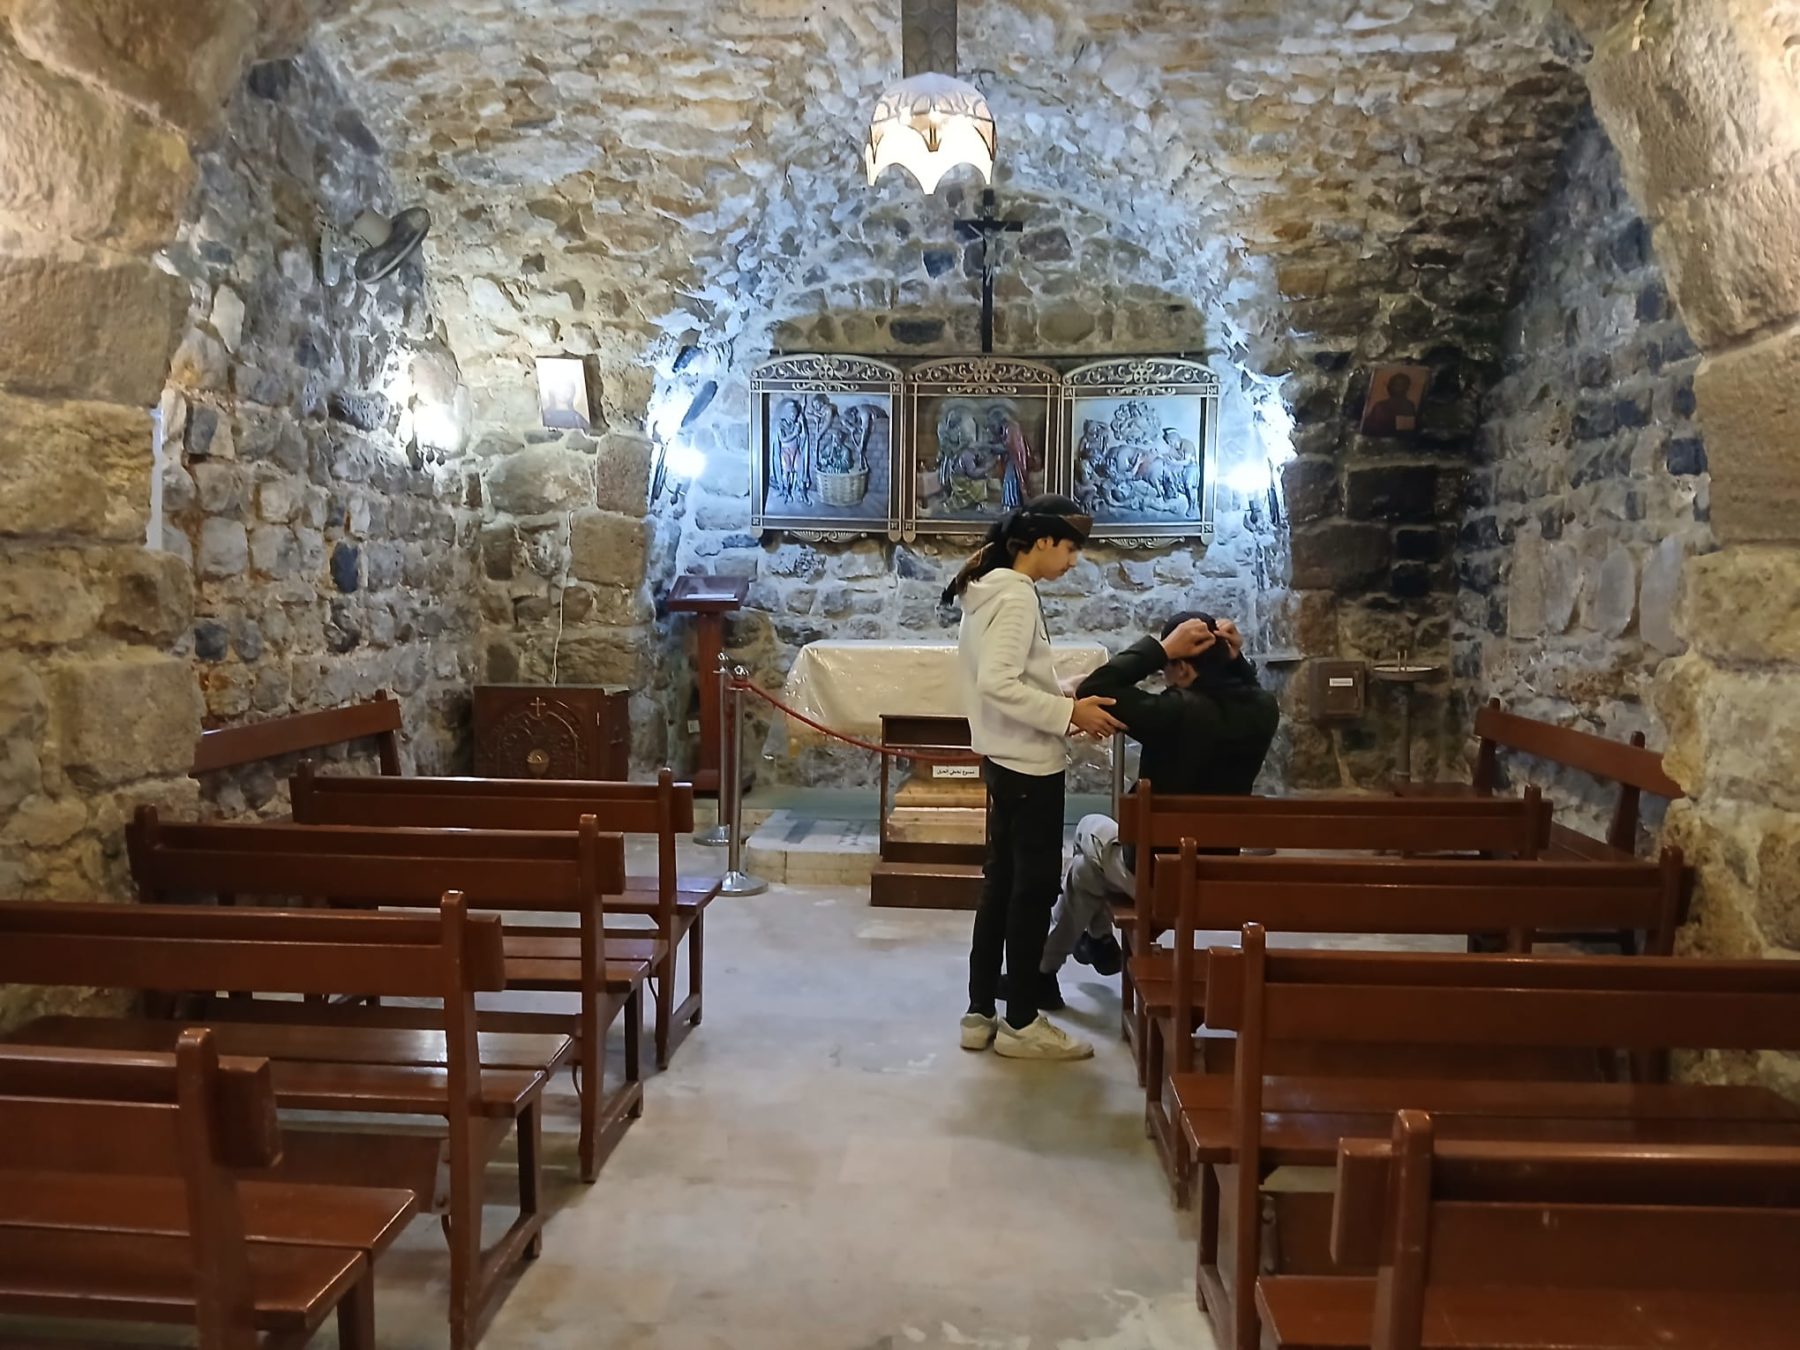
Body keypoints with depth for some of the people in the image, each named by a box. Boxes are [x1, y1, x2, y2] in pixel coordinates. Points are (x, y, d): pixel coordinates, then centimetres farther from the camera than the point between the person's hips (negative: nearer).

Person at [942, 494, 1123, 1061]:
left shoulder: (991, 588, 12)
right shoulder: (1016, 595, -17)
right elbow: (998, 684, -27)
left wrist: (1066, 705, 9)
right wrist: (1068, 713, -21)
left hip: (1008, 760, 10)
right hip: (1029, 764, -10)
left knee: (1003, 885, 14)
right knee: (1034, 888, 1)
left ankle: (980, 1013, 23)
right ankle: (1021, 1022, 12)